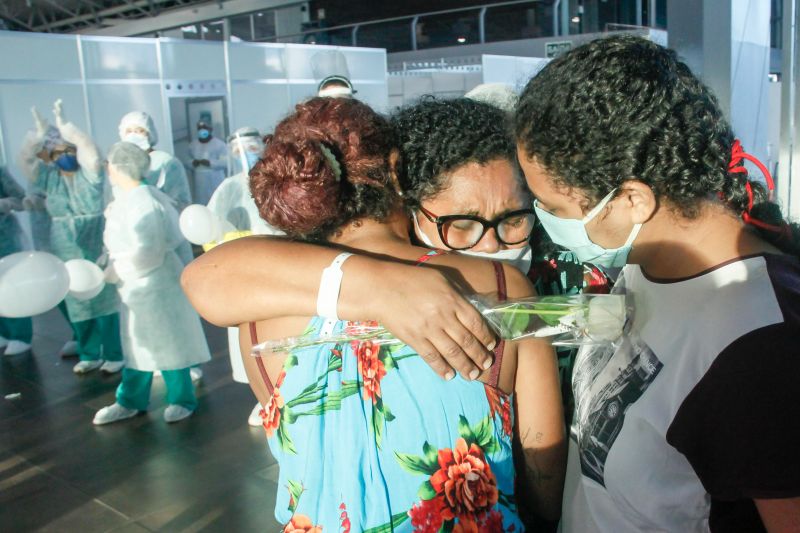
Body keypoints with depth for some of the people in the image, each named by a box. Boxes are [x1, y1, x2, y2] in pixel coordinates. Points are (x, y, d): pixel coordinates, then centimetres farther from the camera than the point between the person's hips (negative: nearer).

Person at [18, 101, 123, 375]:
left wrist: (63, 125, -23)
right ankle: (89, 355, 23)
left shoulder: (89, 176, -4)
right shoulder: (49, 178, 9)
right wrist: (38, 134, -16)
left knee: (104, 301, 0)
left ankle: (114, 355, 10)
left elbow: (91, 151, -20)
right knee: (78, 304, 11)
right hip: (67, 254, 5)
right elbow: (25, 160, -2)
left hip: (96, 250, -4)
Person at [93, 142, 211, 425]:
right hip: (136, 285, 10)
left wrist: (114, 271, -18)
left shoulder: (142, 202, -23)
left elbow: (148, 252, -26)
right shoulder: (128, 198, 7)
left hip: (156, 285, -10)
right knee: (136, 344, 18)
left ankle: (182, 400, 19)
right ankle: (130, 402, 30)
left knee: (168, 344, 4)